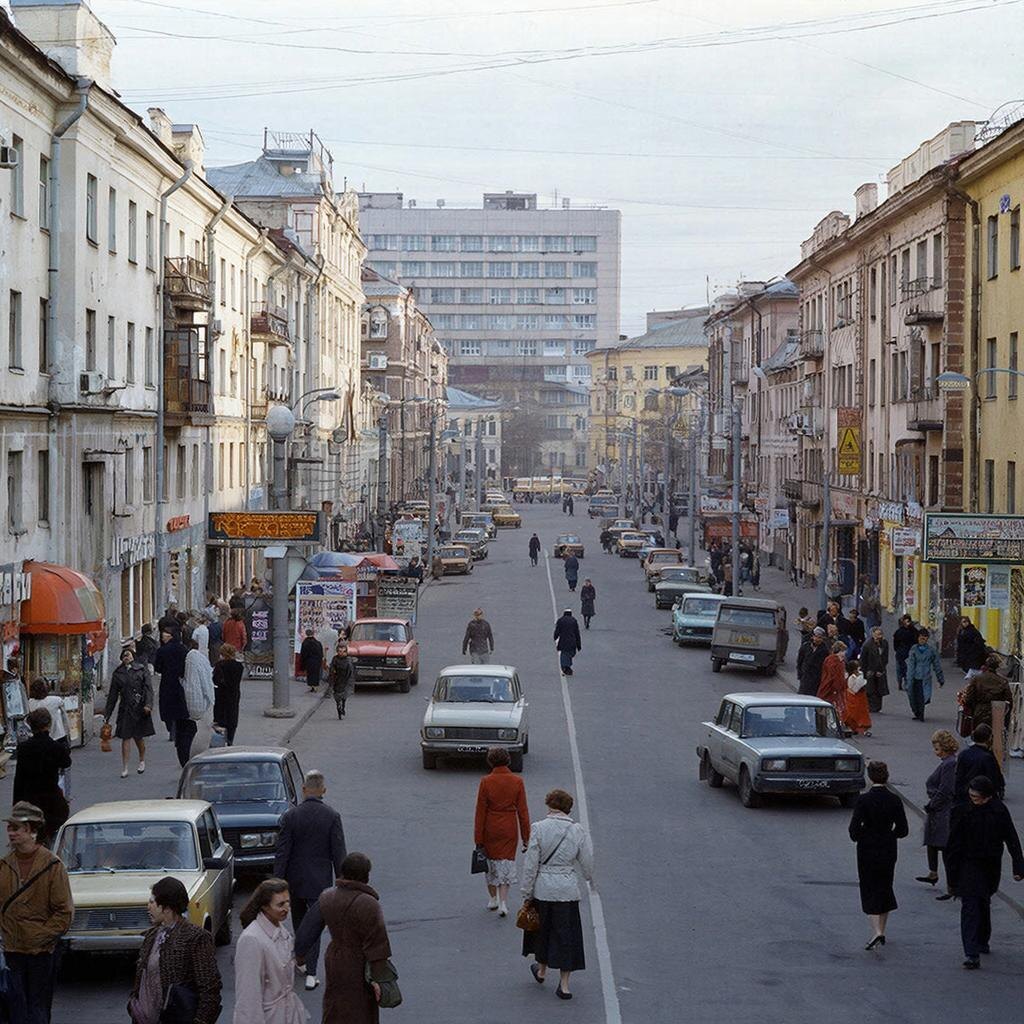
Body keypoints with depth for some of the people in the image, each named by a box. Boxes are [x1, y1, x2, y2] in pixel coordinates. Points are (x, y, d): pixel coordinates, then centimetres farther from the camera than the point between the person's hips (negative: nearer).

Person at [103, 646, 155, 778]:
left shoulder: (141, 671, 3)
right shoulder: (118, 674, 9)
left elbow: (148, 688, -2)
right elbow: (113, 695, 11)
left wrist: (148, 705, -17)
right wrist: (107, 714, 9)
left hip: (139, 708, -1)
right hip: (125, 709, 1)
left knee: (138, 737, 8)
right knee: (126, 737, -5)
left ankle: (142, 761, 34)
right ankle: (124, 768, -4)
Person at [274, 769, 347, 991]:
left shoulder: (291, 816, -10)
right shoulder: (332, 816, -10)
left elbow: (281, 853, -8)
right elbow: (339, 852, -7)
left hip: (295, 881, 1)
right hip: (320, 881, -1)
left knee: (299, 921, 22)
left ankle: (302, 959, 35)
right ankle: (311, 973, -3)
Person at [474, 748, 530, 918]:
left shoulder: (486, 782, -12)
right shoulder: (517, 782, -7)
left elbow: (480, 811, -8)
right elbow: (522, 811, -4)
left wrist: (478, 838, -2)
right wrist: (526, 837, 3)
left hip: (490, 828, -1)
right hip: (509, 829, 1)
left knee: (491, 864, 17)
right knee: (506, 864, 8)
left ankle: (493, 899, 28)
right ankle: (503, 903, -3)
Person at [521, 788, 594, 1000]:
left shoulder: (538, 829, -11)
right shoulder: (578, 831, -6)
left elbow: (530, 865, -9)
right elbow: (587, 864, 2)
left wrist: (527, 894, 0)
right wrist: (589, 878, 24)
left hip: (543, 887, 0)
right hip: (568, 889, 1)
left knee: (543, 929, 20)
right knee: (566, 934, 9)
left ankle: (542, 971, 39)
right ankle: (564, 984, 8)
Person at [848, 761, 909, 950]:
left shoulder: (863, 800, -14)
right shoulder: (894, 800, -5)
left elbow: (854, 828, -15)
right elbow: (903, 830, -2)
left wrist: (858, 837, 6)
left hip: (867, 851, -3)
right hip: (888, 851, 3)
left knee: (870, 891, 2)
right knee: (885, 888, 17)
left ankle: (877, 932, -14)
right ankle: (882, 931, 25)